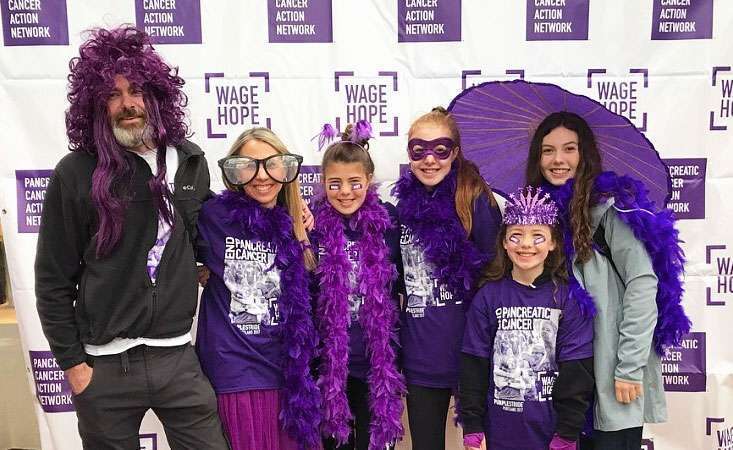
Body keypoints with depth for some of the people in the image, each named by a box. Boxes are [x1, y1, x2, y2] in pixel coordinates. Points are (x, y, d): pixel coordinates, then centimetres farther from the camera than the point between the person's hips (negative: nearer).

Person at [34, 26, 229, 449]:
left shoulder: (192, 163, 3)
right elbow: (53, 281, -3)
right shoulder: (76, 174, -7)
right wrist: (73, 363, -4)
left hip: (179, 357, 3)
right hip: (105, 366, -2)